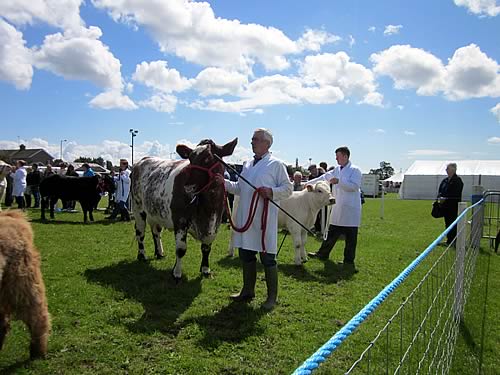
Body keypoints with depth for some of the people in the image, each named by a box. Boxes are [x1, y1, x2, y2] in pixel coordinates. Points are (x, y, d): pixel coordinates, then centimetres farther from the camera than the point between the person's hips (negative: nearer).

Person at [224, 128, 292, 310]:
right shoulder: (248, 165, 17)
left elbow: (288, 188, -4)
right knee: (246, 254, 14)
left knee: (267, 258, 0)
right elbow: (239, 187, 20)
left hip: (264, 219, -7)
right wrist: (223, 182, 8)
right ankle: (248, 291, 31)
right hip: (245, 217, 7)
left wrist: (271, 191, -19)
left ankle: (272, 297, 15)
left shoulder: (276, 164, -3)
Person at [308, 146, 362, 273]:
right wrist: (310, 183, 11)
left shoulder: (355, 170, -8)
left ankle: (349, 262, 10)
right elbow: (324, 177, 17)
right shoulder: (337, 170, 13)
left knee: (351, 237, 1)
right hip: (337, 209, 6)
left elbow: (354, 186, -19)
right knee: (332, 233, 16)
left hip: (350, 210, -6)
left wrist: (339, 181, -23)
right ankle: (323, 253, 28)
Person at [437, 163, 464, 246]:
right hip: (445, 205, 8)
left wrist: (445, 198, -18)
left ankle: (452, 240, 1)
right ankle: (449, 239, 21)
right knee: (447, 223, 13)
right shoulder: (445, 180, 14)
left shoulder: (457, 180, -10)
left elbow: (455, 194, -17)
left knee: (452, 223, -5)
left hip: (453, 205, -8)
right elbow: (440, 190, 15)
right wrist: (440, 197, -4)